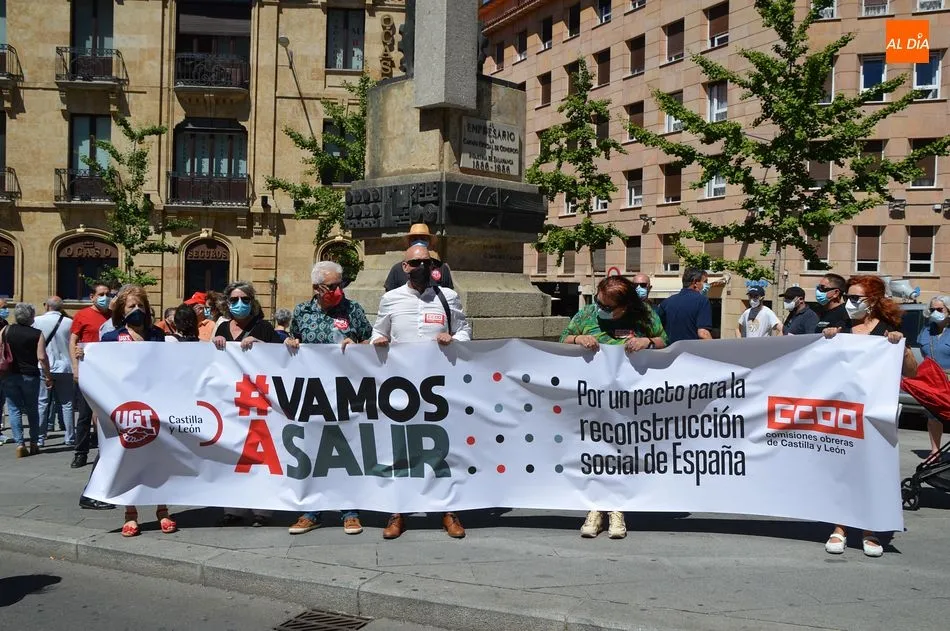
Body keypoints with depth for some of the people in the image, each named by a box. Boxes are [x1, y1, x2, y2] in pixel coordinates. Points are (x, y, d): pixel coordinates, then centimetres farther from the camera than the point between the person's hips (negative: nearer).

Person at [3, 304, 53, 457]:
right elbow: (42, 357, -10)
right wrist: (48, 376, -3)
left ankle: (20, 444, -4)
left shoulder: (6, 330, 0)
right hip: (30, 375, -1)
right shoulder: (37, 334, -6)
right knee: (32, 409, 13)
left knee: (14, 410, 5)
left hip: (10, 375, 1)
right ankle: (34, 443, 15)